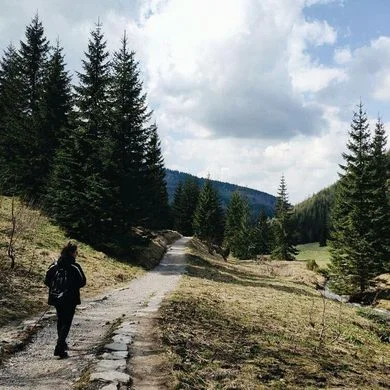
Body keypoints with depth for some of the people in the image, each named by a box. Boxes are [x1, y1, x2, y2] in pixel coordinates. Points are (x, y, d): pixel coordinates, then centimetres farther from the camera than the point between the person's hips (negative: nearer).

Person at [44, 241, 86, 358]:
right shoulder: (75, 267, -14)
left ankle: (61, 343, 37)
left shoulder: (54, 265, -1)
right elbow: (82, 282, -12)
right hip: (70, 299, -5)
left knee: (60, 321, 22)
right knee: (66, 323, 1)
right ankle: (59, 348, -9)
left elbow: (47, 281, 1)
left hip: (56, 298, 5)